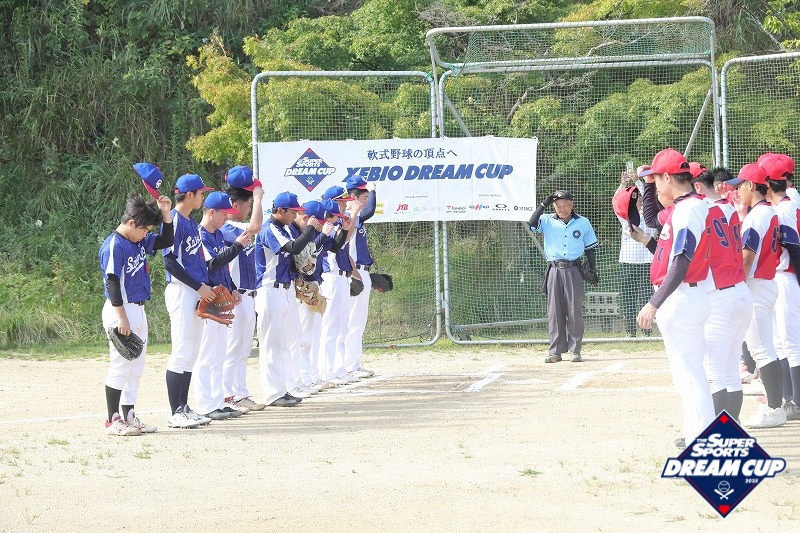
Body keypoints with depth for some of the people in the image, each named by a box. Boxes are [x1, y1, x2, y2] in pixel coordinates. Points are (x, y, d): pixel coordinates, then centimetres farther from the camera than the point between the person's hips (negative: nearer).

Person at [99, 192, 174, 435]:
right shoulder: (114, 246, -15)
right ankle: (113, 420, -4)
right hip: (121, 310, -10)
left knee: (136, 367, 12)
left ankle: (129, 416, 18)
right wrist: (122, 318, -22)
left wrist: (166, 213, 5)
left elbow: (166, 241, 20)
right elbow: (112, 283, -19)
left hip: (138, 310, 10)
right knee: (120, 365, -8)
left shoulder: (140, 241, 11)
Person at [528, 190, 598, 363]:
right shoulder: (547, 222, 6)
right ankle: (555, 351, 5)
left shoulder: (583, 223, 7)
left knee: (575, 310, -2)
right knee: (554, 311, 2)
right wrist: (544, 205, -12)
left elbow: (589, 248, 11)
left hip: (573, 271, -1)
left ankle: (575, 350, 2)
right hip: (554, 270, 1)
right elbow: (531, 224, -13)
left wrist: (592, 269, 4)